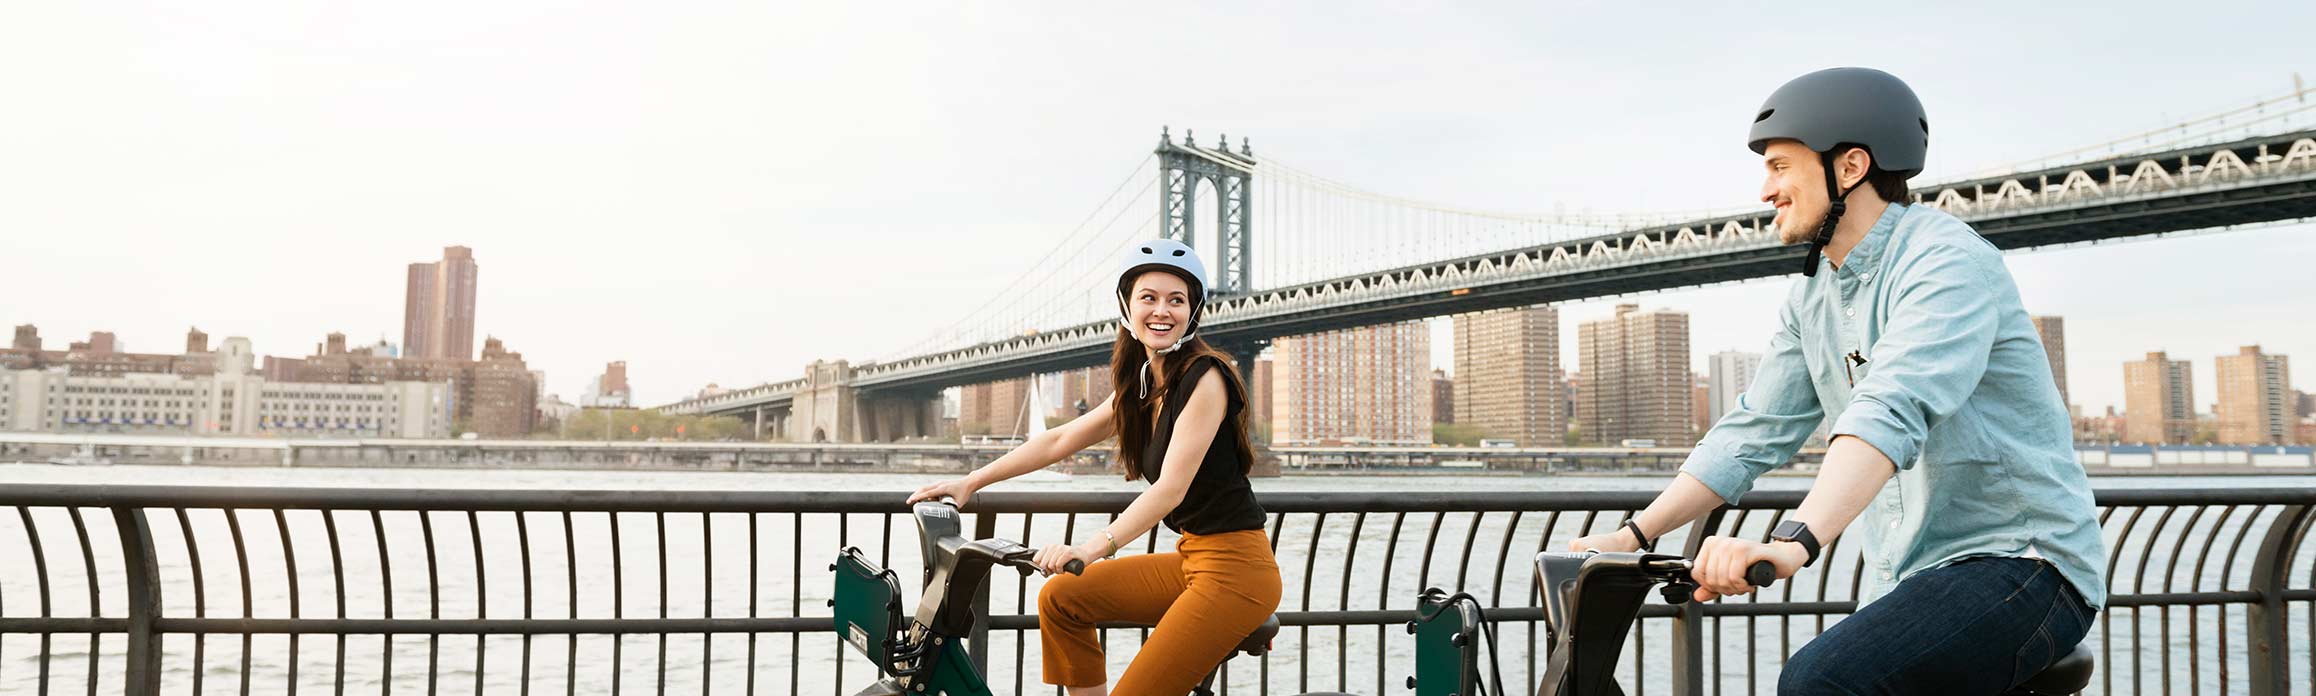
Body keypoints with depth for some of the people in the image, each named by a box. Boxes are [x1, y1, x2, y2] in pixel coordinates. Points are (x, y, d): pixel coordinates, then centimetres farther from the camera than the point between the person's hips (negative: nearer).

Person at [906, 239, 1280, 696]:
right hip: (1193, 559, 9)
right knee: (1061, 598, 6)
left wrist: (1094, 547, -34)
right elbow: (1060, 440, 16)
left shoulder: (1205, 377, -15)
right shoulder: (1138, 387, 11)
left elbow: (1171, 488, -24)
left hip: (1234, 570, -9)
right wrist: (970, 482, 12)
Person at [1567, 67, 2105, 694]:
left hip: (2019, 561, -8)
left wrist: (1794, 541, -46)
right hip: (1902, 581, 8)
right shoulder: (1811, 296, 12)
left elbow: (1893, 410, -32)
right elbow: (1753, 432, 11)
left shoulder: (1946, 259, -15)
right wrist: (1635, 535, 1)